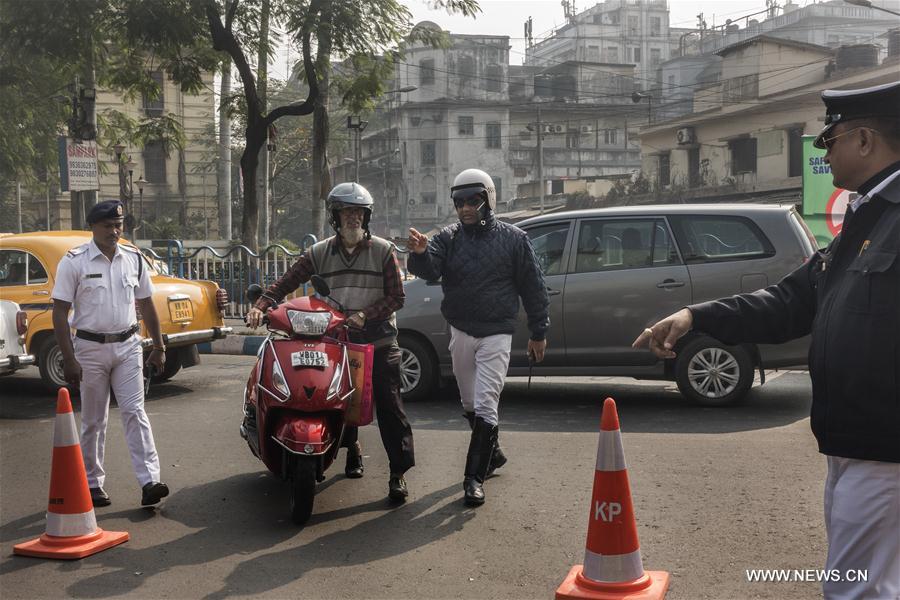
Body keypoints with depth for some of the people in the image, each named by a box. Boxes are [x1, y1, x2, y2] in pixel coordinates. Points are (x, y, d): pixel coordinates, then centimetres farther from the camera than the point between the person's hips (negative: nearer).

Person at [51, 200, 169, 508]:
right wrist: (68, 359, -12)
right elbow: (60, 312, -7)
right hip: (90, 349, -2)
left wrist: (159, 347, 14)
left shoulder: (134, 259, 5)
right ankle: (92, 484, 20)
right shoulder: (74, 262, -6)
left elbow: (146, 305, 14)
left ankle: (149, 482, -11)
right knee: (93, 421, 8)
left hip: (128, 346, 2)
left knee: (135, 412, -6)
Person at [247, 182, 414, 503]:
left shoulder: (383, 250, -1)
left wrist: (366, 315, -18)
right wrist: (261, 306, -18)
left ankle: (398, 473, -3)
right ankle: (352, 448, 40)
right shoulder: (320, 253, 5)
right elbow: (286, 281, -2)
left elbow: (396, 297, -4)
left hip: (379, 342, -3)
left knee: (389, 406, -7)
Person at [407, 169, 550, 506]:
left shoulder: (512, 238, -3)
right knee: (469, 402, 16)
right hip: (460, 332, 4)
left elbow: (532, 287, 2)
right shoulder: (449, 238, 2)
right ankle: (492, 453, 37)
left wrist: (539, 332, 2)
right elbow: (430, 271, -16)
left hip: (496, 334, -4)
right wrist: (420, 254, -39)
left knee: (485, 405, -10)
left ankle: (475, 476, -7)